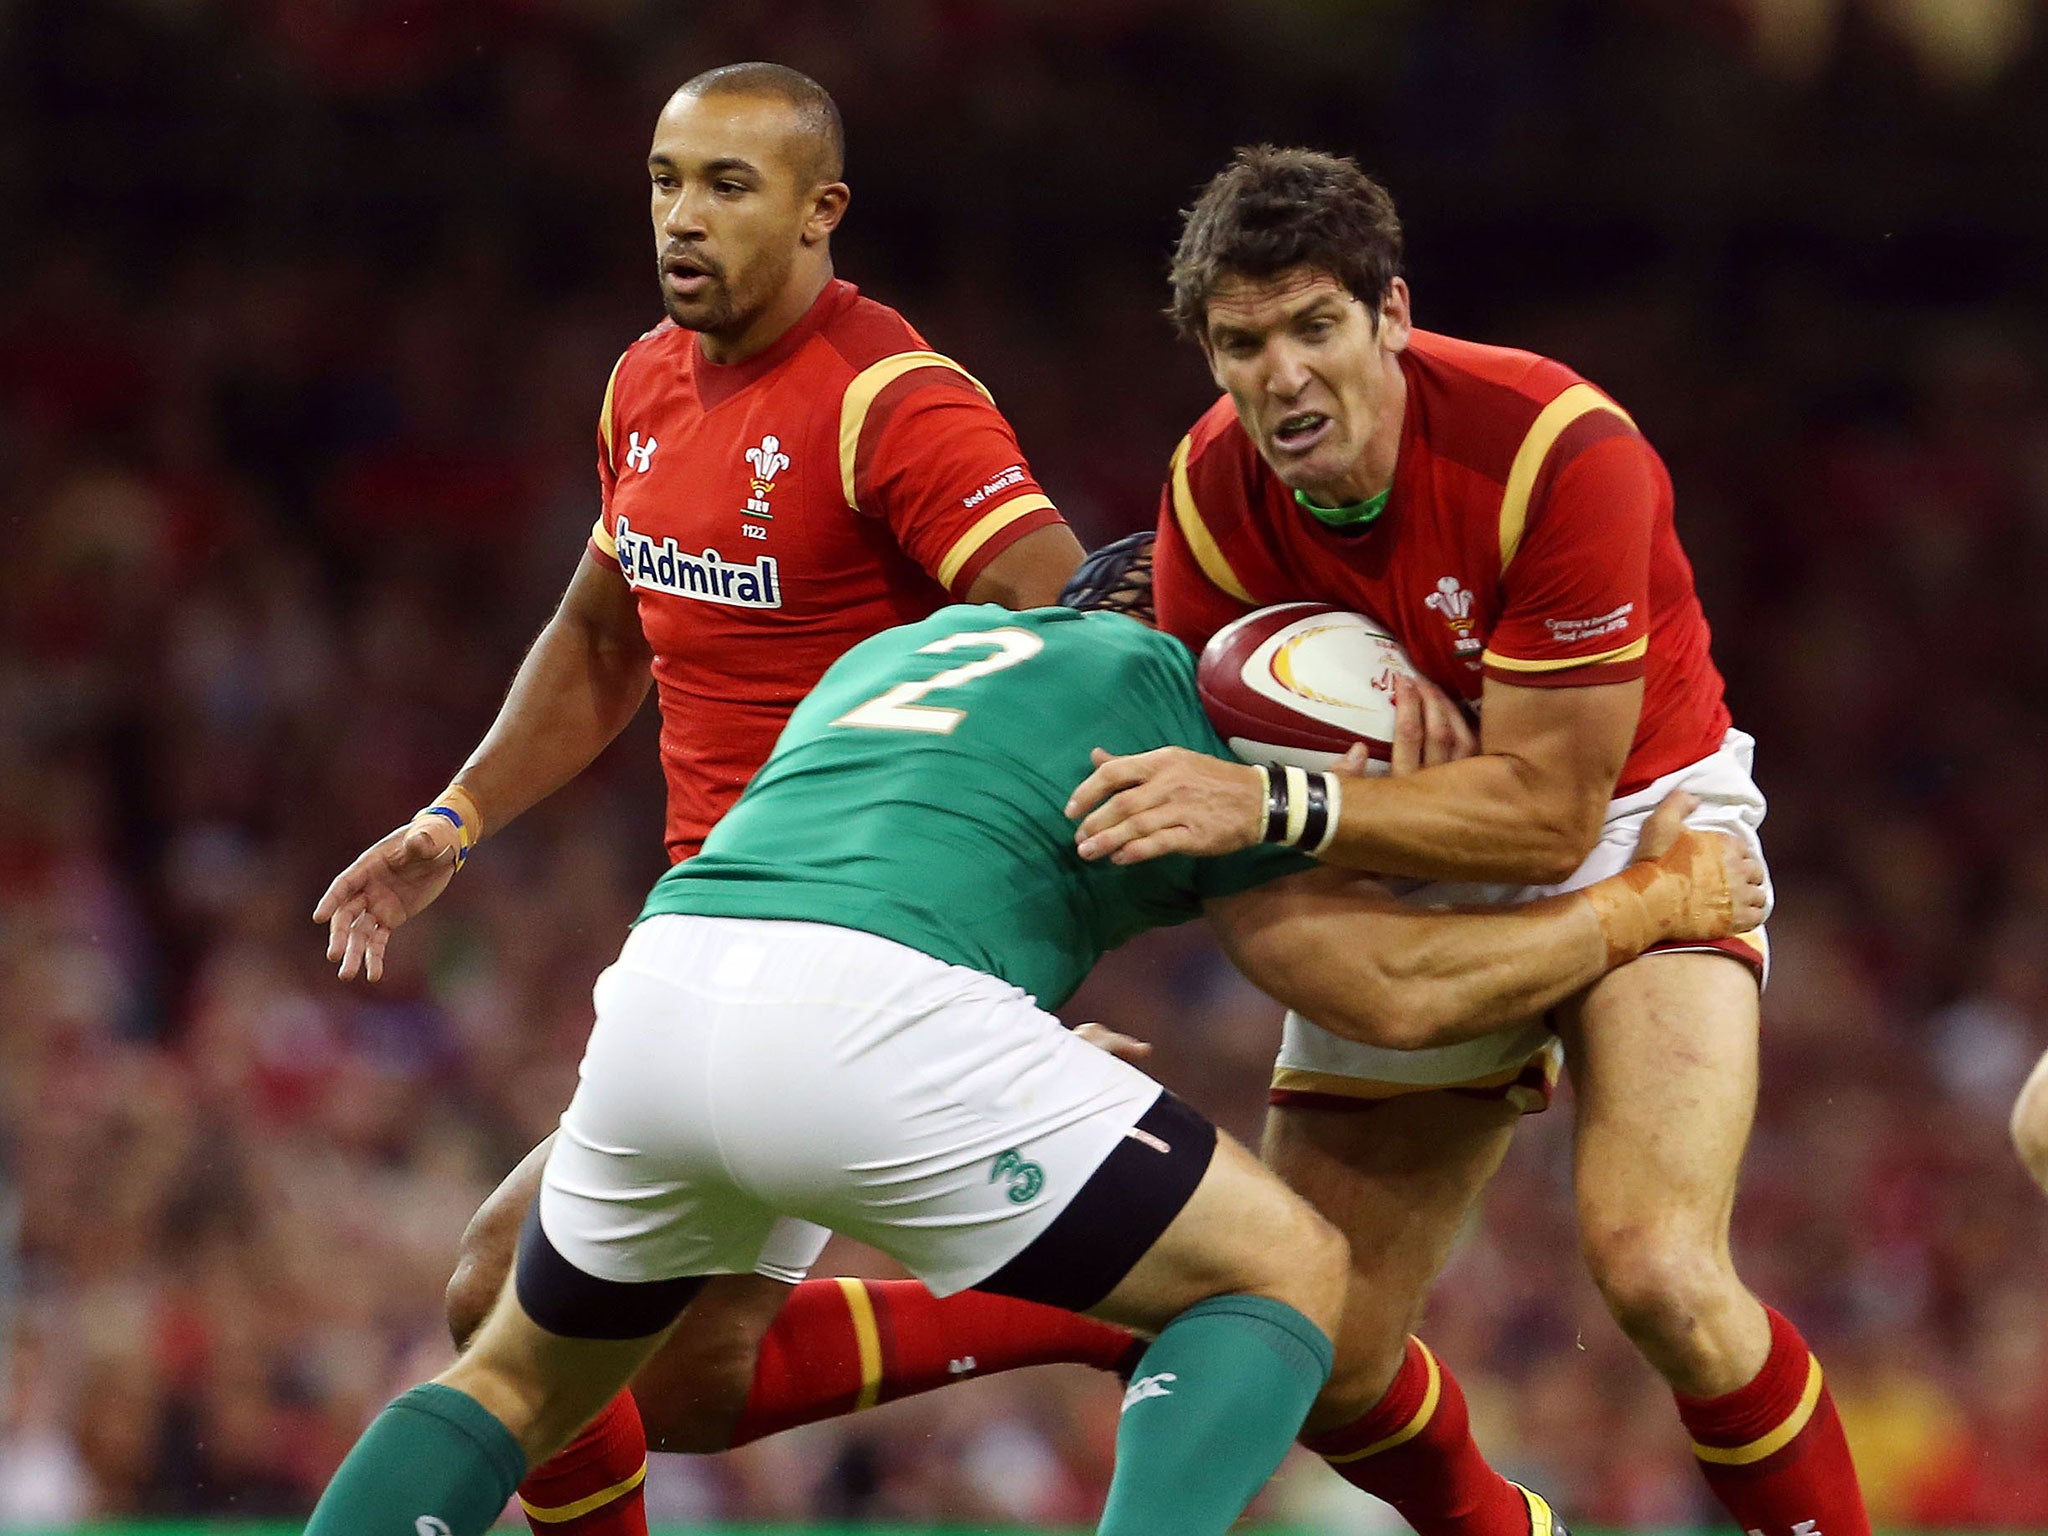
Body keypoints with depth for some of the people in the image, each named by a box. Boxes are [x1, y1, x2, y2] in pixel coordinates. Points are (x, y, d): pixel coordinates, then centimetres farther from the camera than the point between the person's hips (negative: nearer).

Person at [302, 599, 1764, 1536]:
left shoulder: (906, 644, 35)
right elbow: (1399, 988, 14)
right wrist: (1641, 905, 27)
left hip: (660, 982, 6)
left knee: (522, 1380, 31)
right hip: (875, 1024, -6)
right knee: (1289, 1278, 9)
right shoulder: (1176, 694, 19)